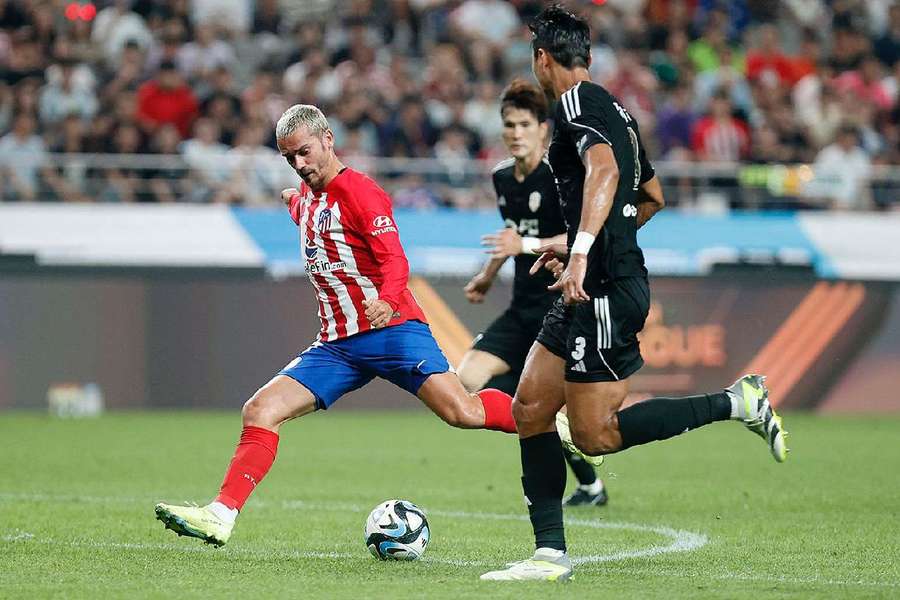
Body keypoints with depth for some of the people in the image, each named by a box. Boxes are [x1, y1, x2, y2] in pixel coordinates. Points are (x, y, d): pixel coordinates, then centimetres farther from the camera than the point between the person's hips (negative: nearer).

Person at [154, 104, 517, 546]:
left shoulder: (358, 191, -9)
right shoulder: (307, 199, 15)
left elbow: (395, 260, -21)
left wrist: (387, 301, -37)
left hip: (390, 329, -7)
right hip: (337, 344, 7)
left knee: (463, 413, -20)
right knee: (260, 410, -8)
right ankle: (221, 516, -10)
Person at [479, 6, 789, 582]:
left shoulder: (577, 103, -10)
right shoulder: (615, 111, 19)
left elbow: (604, 169, -29)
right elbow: (652, 198, 31)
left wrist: (583, 249, -38)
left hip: (606, 292, -10)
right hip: (597, 291, 10)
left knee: (594, 435, -9)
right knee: (530, 409, 9)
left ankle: (738, 402, -6)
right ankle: (550, 554, 9)